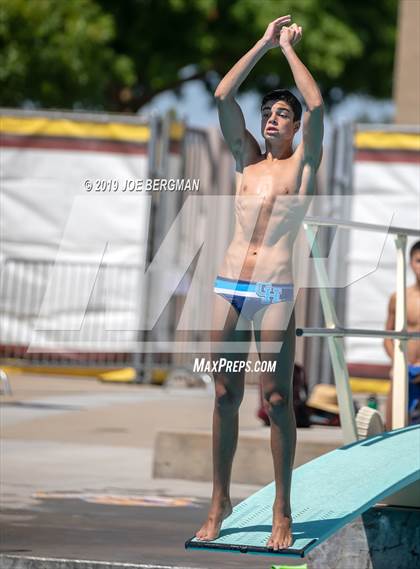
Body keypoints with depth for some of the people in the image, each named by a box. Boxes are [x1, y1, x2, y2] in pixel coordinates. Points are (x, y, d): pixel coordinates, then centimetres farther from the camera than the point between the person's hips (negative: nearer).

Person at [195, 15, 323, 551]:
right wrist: (263, 44, 9)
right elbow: (222, 97, 8)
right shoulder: (247, 160, 16)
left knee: (277, 398, -5)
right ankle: (219, 501, 11)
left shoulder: (302, 164, 6)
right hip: (228, 285, 4)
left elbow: (316, 104, -8)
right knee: (225, 396, 4)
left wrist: (289, 48, 3)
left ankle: (282, 513, -1)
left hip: (275, 291, -4)